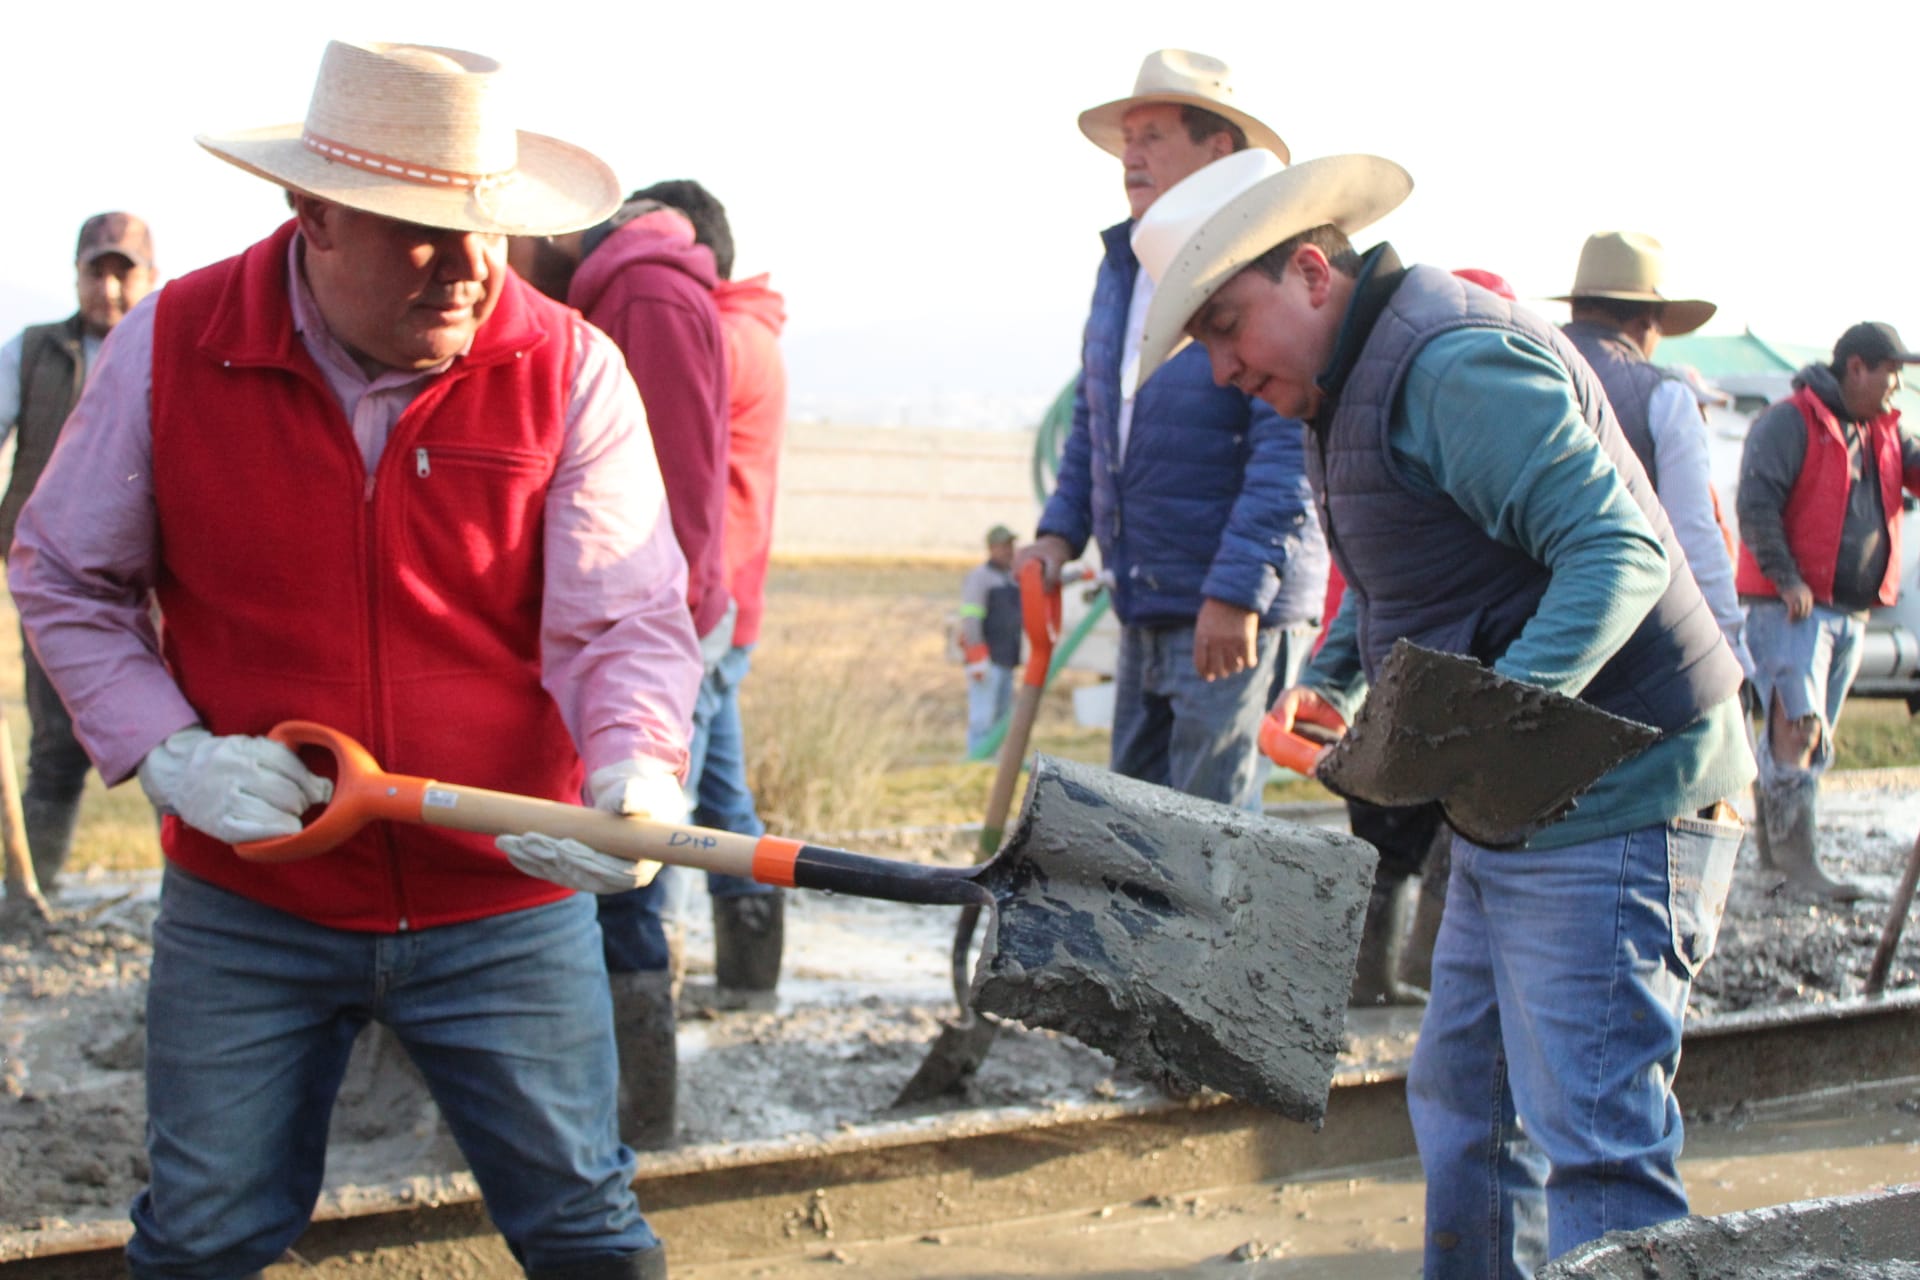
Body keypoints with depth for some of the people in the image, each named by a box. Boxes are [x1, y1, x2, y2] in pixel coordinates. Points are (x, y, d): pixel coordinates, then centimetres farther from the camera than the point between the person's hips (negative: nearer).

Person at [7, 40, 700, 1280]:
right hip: (247, 907, 1)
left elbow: (625, 617, -13)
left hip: (506, 903, 0)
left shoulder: (569, 369, -10)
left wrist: (634, 771, -33)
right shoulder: (169, 347, -7)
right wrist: (167, 749, -10)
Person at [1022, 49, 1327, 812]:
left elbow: (1289, 448, -21)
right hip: (1144, 605, 9)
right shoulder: (1120, 269, 14)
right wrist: (1061, 529, 11)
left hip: (1234, 613, -9)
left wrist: (1237, 592, -25)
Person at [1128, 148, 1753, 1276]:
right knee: (1465, 1103, 17)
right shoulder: (1361, 382, 15)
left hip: (1614, 800, -11)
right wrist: (1332, 684, 11)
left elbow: (1615, 549, -27)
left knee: (1592, 1147, -13)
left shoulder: (1455, 360, -19)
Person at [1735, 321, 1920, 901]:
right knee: (1798, 727, -16)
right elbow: (1756, 504, -15)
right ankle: (1798, 863, -18)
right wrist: (1786, 579, -20)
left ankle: (1770, 838, 25)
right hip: (1790, 606, -8)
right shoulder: (1790, 422, -9)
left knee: (1817, 735, 13)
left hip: (1852, 610, 8)